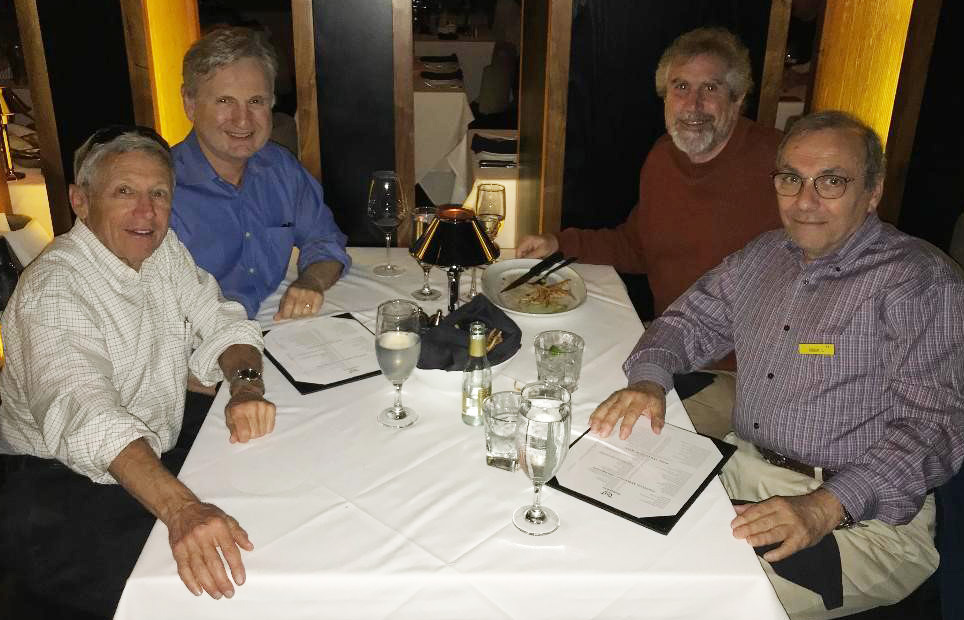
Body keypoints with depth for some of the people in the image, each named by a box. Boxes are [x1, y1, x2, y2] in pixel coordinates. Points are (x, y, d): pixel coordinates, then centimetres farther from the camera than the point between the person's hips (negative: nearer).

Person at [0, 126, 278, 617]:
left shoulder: (163, 249, 1)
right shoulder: (54, 288, -23)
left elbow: (221, 323, 3)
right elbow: (85, 413, -38)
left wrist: (246, 384, -22)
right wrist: (181, 508, -52)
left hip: (155, 457, 7)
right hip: (56, 489, -6)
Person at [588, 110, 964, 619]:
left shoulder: (920, 280, -11)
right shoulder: (765, 254, 11)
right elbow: (693, 318, 16)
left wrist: (825, 507, -31)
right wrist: (650, 379, -7)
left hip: (863, 517, -6)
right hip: (743, 469, 6)